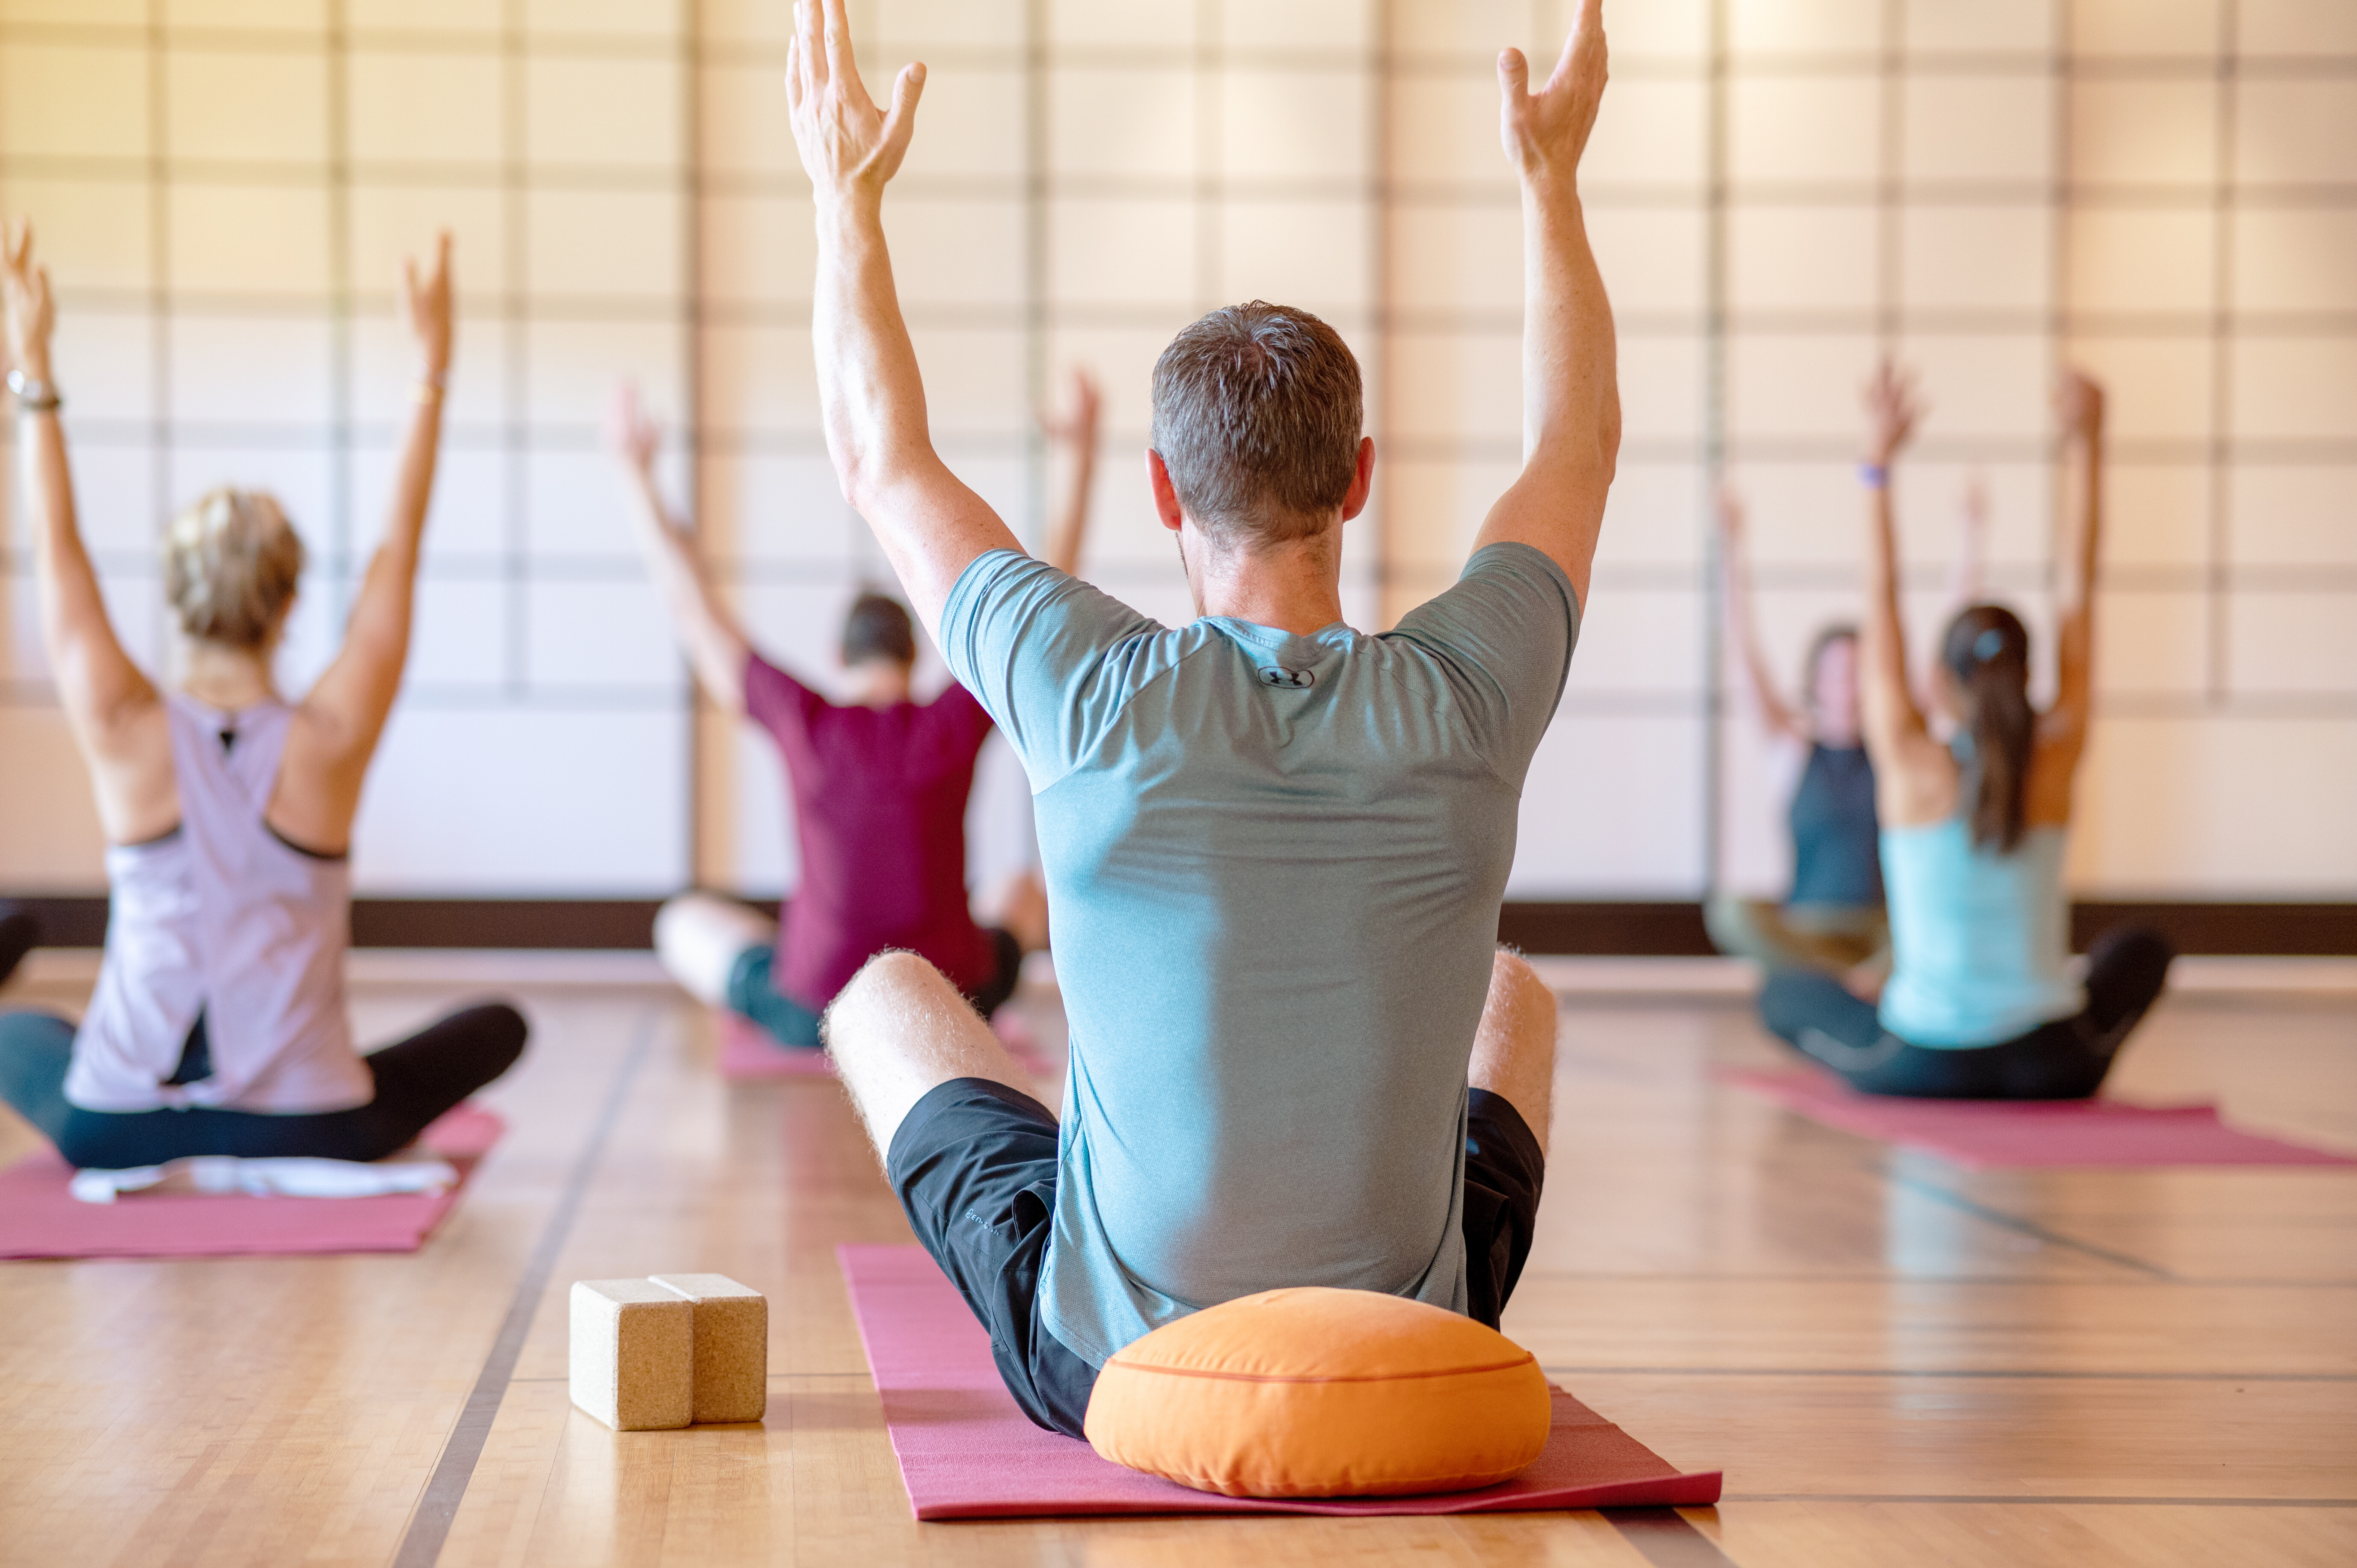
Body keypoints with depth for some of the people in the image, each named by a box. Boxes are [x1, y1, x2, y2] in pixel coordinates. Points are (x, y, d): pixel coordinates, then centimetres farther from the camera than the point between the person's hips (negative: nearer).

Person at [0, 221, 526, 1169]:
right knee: (499, 1025, 21)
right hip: (304, 1136, -2)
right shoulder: (329, 743, -12)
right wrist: (431, 372, 4)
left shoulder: (127, 738, -11)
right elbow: (400, 548, -2)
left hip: (113, 1129, 2)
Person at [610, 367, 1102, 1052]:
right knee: (1023, 894, 34)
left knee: (686, 921, 28)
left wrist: (638, 475, 4)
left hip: (816, 1014, -1)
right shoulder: (955, 726, -10)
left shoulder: (804, 724, -10)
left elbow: (694, 609, -2)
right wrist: (1080, 457, 2)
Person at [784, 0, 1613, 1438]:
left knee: (886, 996, 26)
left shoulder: (1098, 697, -18)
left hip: (1107, 1372, -1)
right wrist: (1552, 175, 18)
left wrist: (850, 195, 12)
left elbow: (885, 462, 1)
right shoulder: (1465, 701, -14)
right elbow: (1582, 441, 8)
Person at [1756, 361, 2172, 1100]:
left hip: (1926, 1062, -2)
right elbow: (2077, 595, 0)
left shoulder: (1913, 769, -10)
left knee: (1785, 990, 26)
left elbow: (1882, 605, -3)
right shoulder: (2055, 762, -6)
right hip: (2050, 1068, 2)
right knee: (2140, 951, 34)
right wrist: (2087, 445, 3)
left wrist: (1880, 460, -1)